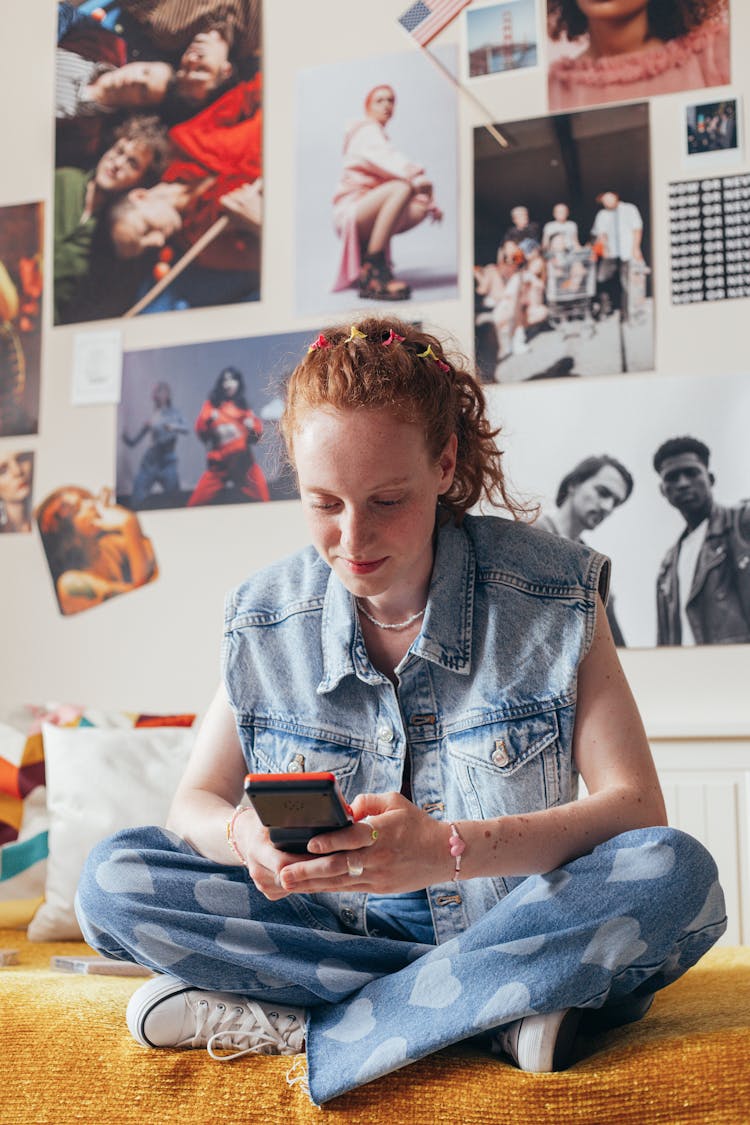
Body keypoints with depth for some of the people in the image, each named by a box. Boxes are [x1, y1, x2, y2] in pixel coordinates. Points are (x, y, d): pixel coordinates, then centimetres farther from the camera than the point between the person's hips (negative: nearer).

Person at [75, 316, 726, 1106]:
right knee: (112, 877, -18)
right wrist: (245, 836, -25)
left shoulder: (553, 595, -11)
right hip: (342, 931, 3)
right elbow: (194, 803, 2)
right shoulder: (264, 623, -3)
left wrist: (452, 849, -32)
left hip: (519, 924, -2)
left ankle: (308, 1028, -24)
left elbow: (636, 807, -15)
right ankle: (492, 1010, -21)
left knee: (676, 875, -32)